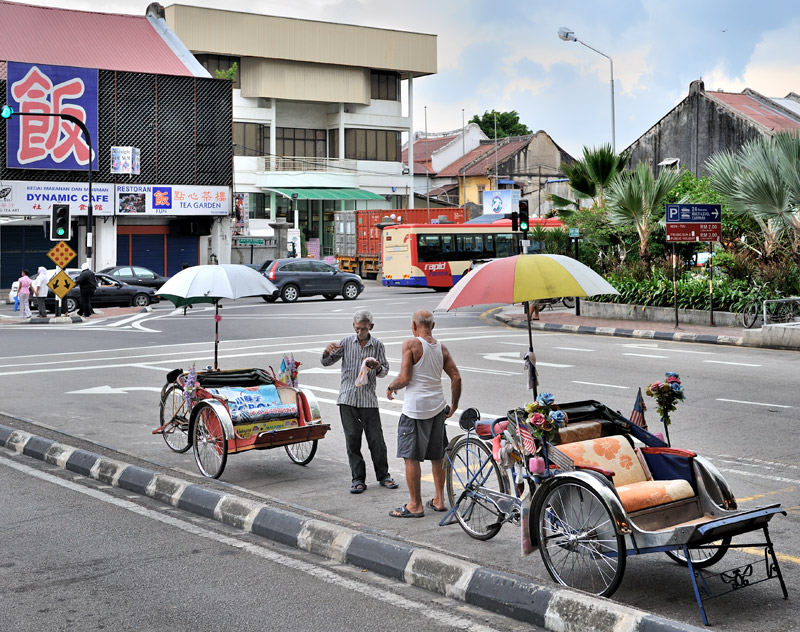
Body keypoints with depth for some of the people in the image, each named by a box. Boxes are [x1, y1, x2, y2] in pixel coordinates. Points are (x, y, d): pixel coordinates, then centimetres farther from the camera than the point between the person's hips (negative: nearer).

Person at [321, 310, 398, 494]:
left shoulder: (377, 345, 3)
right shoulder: (346, 343, 4)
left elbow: (385, 372, 6)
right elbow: (326, 362, 5)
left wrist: (377, 366, -17)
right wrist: (327, 352, -17)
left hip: (368, 399, 0)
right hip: (348, 398, 1)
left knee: (376, 438, 1)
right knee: (352, 439, 2)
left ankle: (383, 476, 15)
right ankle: (358, 479, 11)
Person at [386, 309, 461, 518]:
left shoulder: (411, 344, -11)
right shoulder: (442, 348, 7)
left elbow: (404, 378, -16)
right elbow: (456, 378, 5)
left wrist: (391, 388, 4)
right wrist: (454, 404, 16)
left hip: (415, 408, -6)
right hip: (437, 407, 7)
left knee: (411, 457, 1)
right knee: (437, 456, 18)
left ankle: (415, 505, 4)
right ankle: (438, 500, 24)